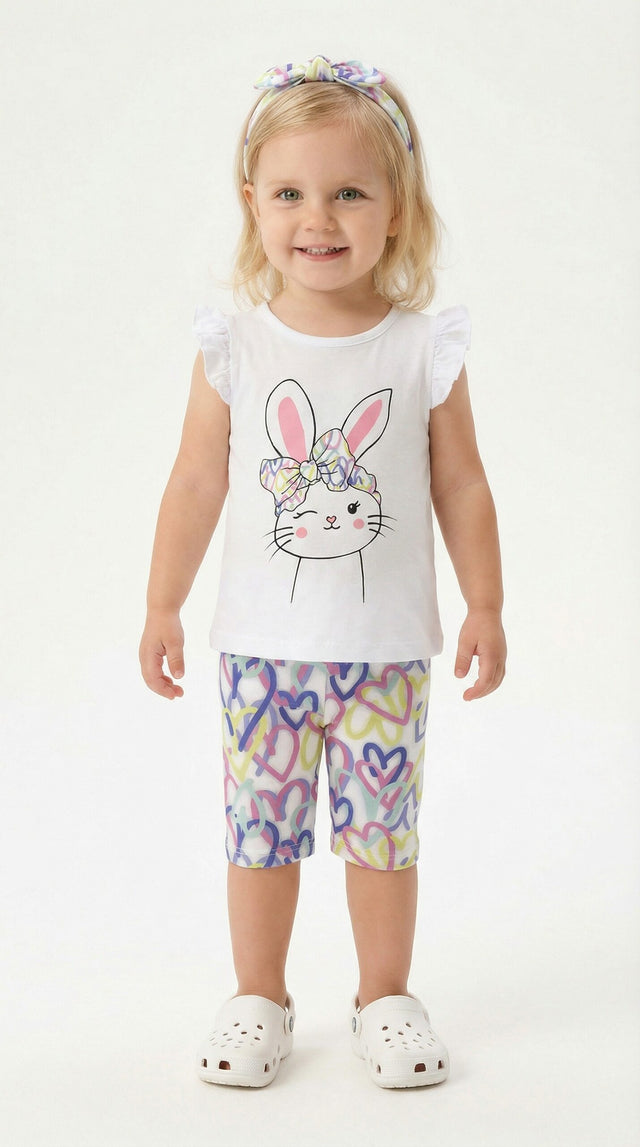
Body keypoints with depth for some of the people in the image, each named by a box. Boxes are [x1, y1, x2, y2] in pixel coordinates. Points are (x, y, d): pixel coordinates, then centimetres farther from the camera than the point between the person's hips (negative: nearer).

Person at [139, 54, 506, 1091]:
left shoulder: (426, 351, -5)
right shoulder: (234, 347, -4)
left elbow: (459, 482, 1)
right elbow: (198, 479, 2)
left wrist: (485, 606, 2)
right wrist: (163, 606, 4)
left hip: (387, 646, 0)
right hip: (262, 644, 1)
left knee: (382, 828, 9)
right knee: (261, 829, 9)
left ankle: (385, 998, 28)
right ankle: (259, 1001, 27)